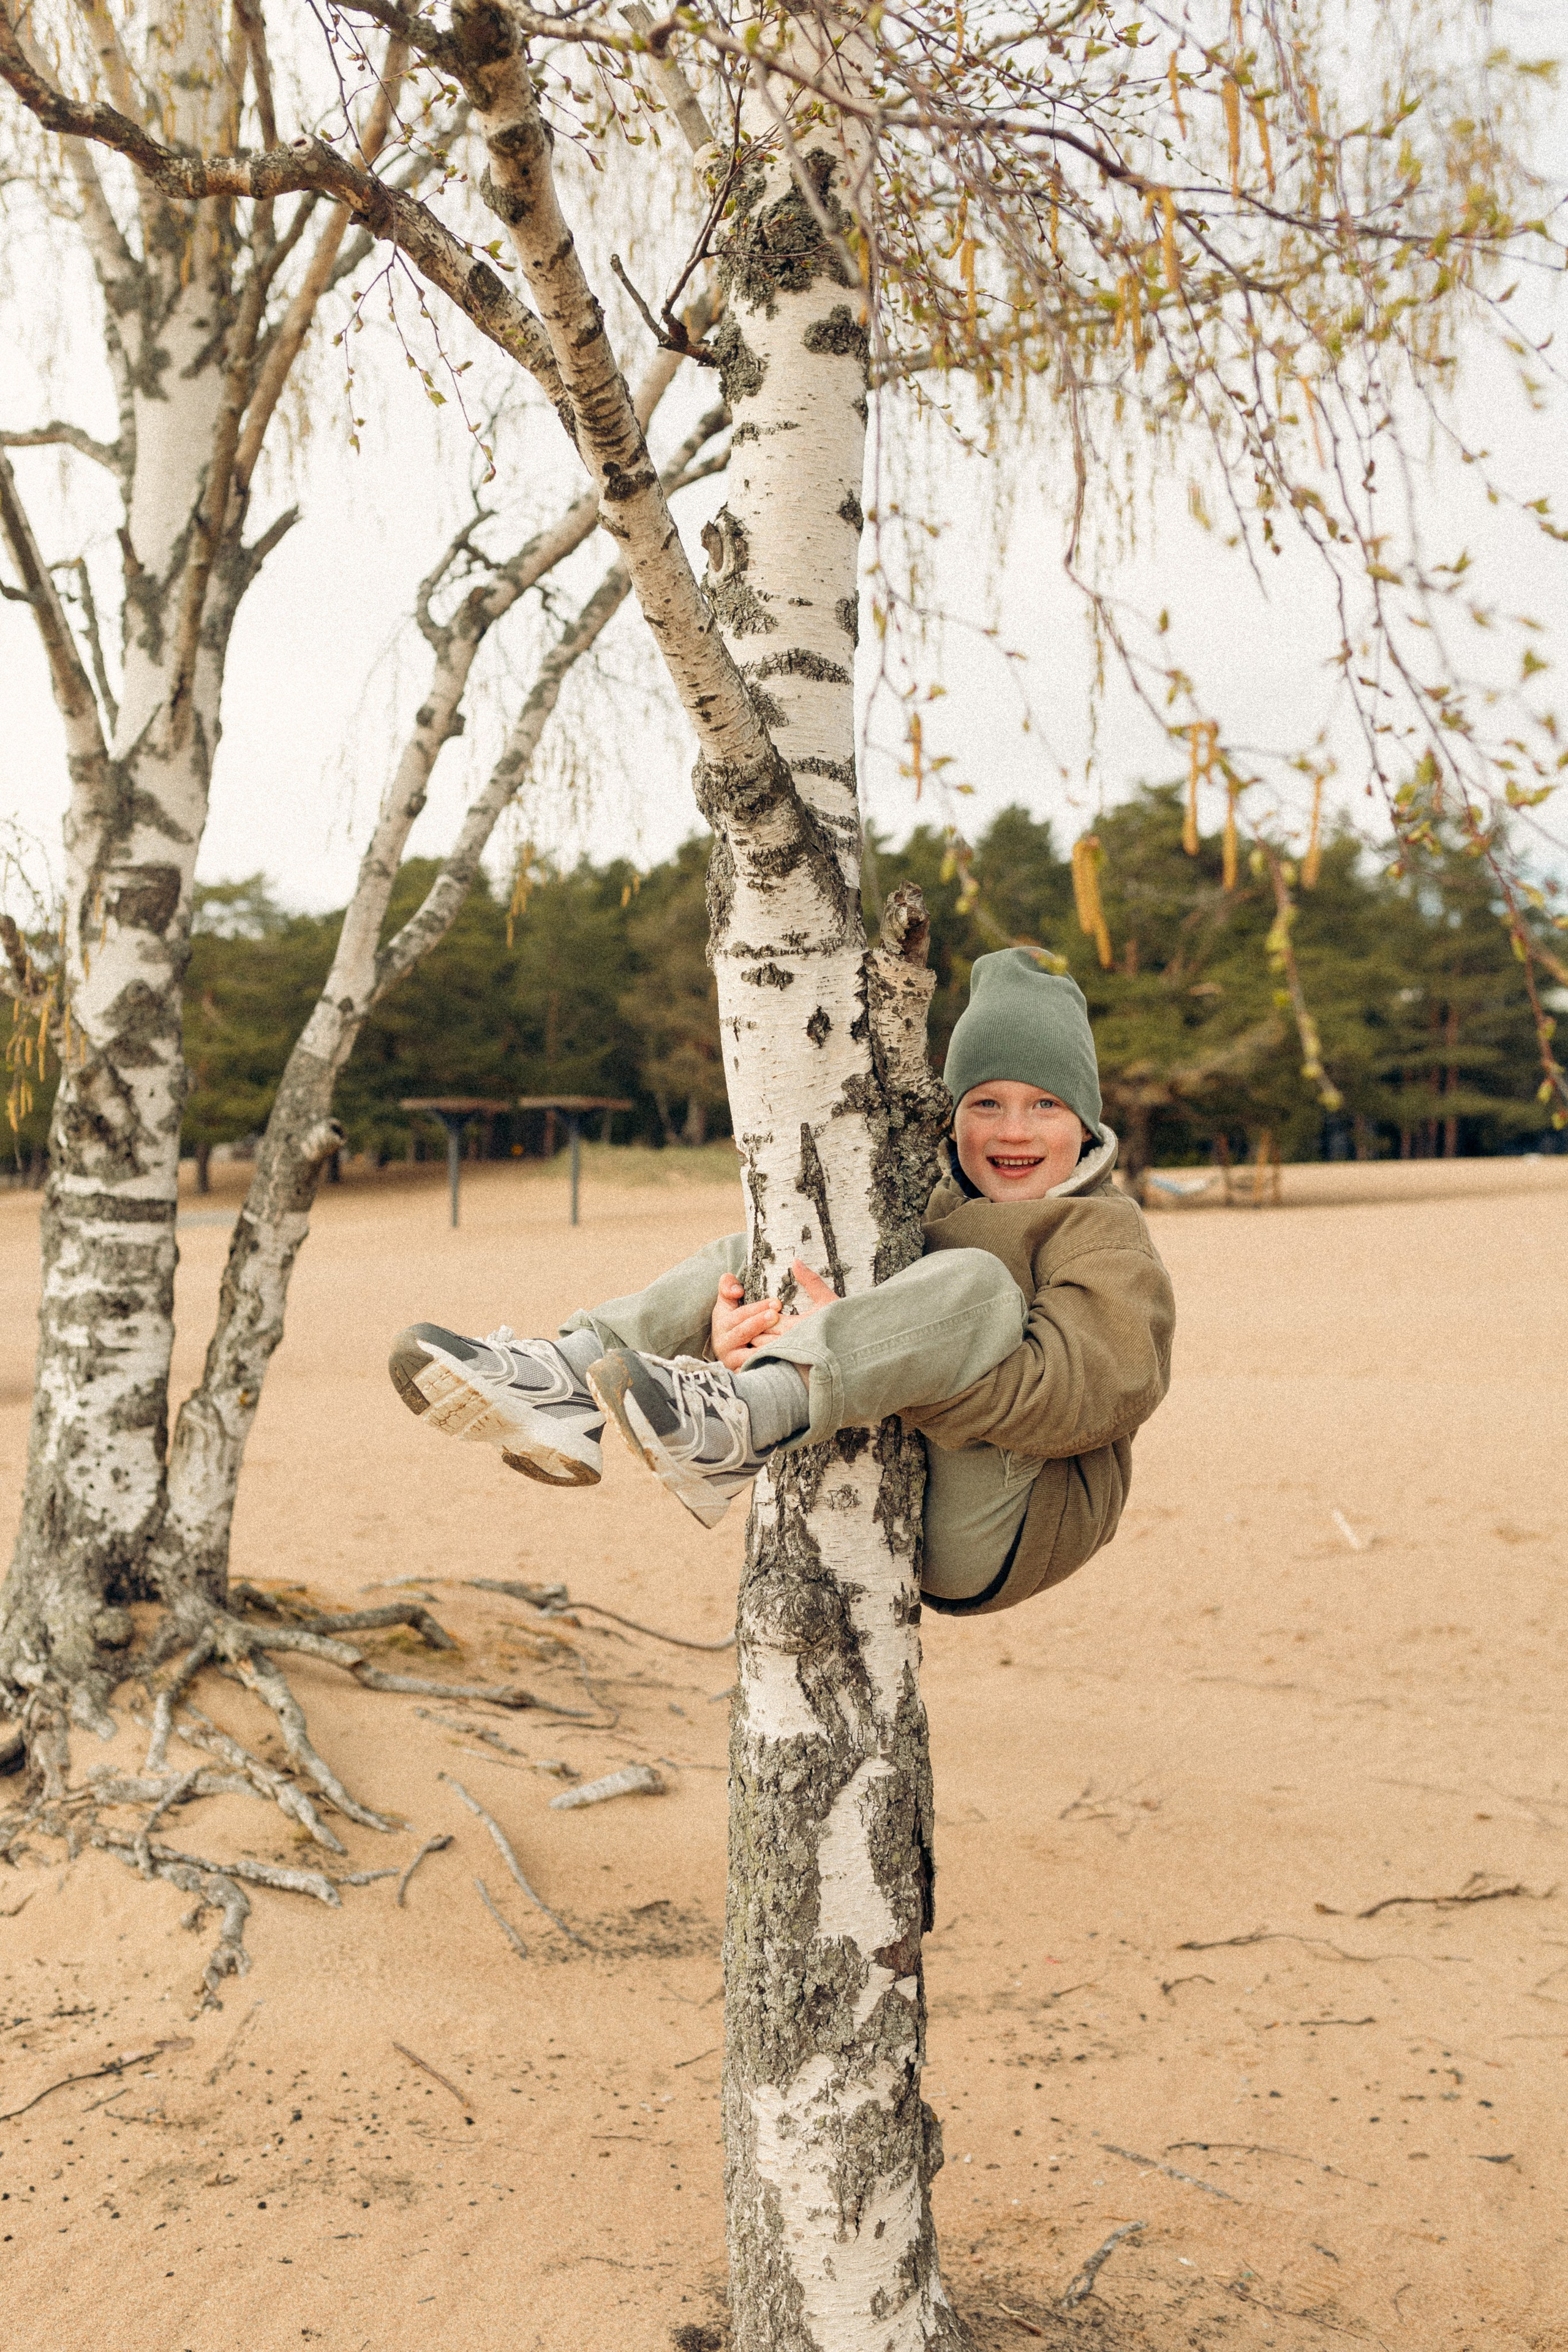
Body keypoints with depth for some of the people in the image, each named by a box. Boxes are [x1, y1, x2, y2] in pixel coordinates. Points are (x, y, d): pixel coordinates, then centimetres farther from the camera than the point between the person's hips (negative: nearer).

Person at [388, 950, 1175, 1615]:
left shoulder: (1107, 1236, -4)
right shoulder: (934, 1205, 18)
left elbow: (1083, 1391, -23)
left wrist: (840, 1343, -32)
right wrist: (736, 1323, -21)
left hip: (998, 1533, -6)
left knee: (974, 1286, -31)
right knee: (750, 1254, 5)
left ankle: (730, 1426, -43)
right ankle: (565, 1388, -17)